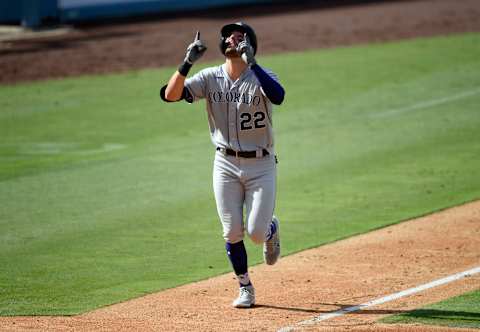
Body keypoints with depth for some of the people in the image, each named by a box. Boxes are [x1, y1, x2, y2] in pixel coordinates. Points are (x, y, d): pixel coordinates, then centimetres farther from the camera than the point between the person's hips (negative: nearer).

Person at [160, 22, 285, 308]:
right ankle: (245, 288, 19)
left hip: (261, 164, -2)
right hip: (226, 164, 2)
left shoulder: (260, 76, -9)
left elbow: (278, 96, -33)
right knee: (232, 232, 1)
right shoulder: (210, 78, -2)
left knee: (256, 232, -8)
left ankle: (272, 228, 29)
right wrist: (188, 62, -27)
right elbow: (170, 95, -14)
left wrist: (251, 62, -36)